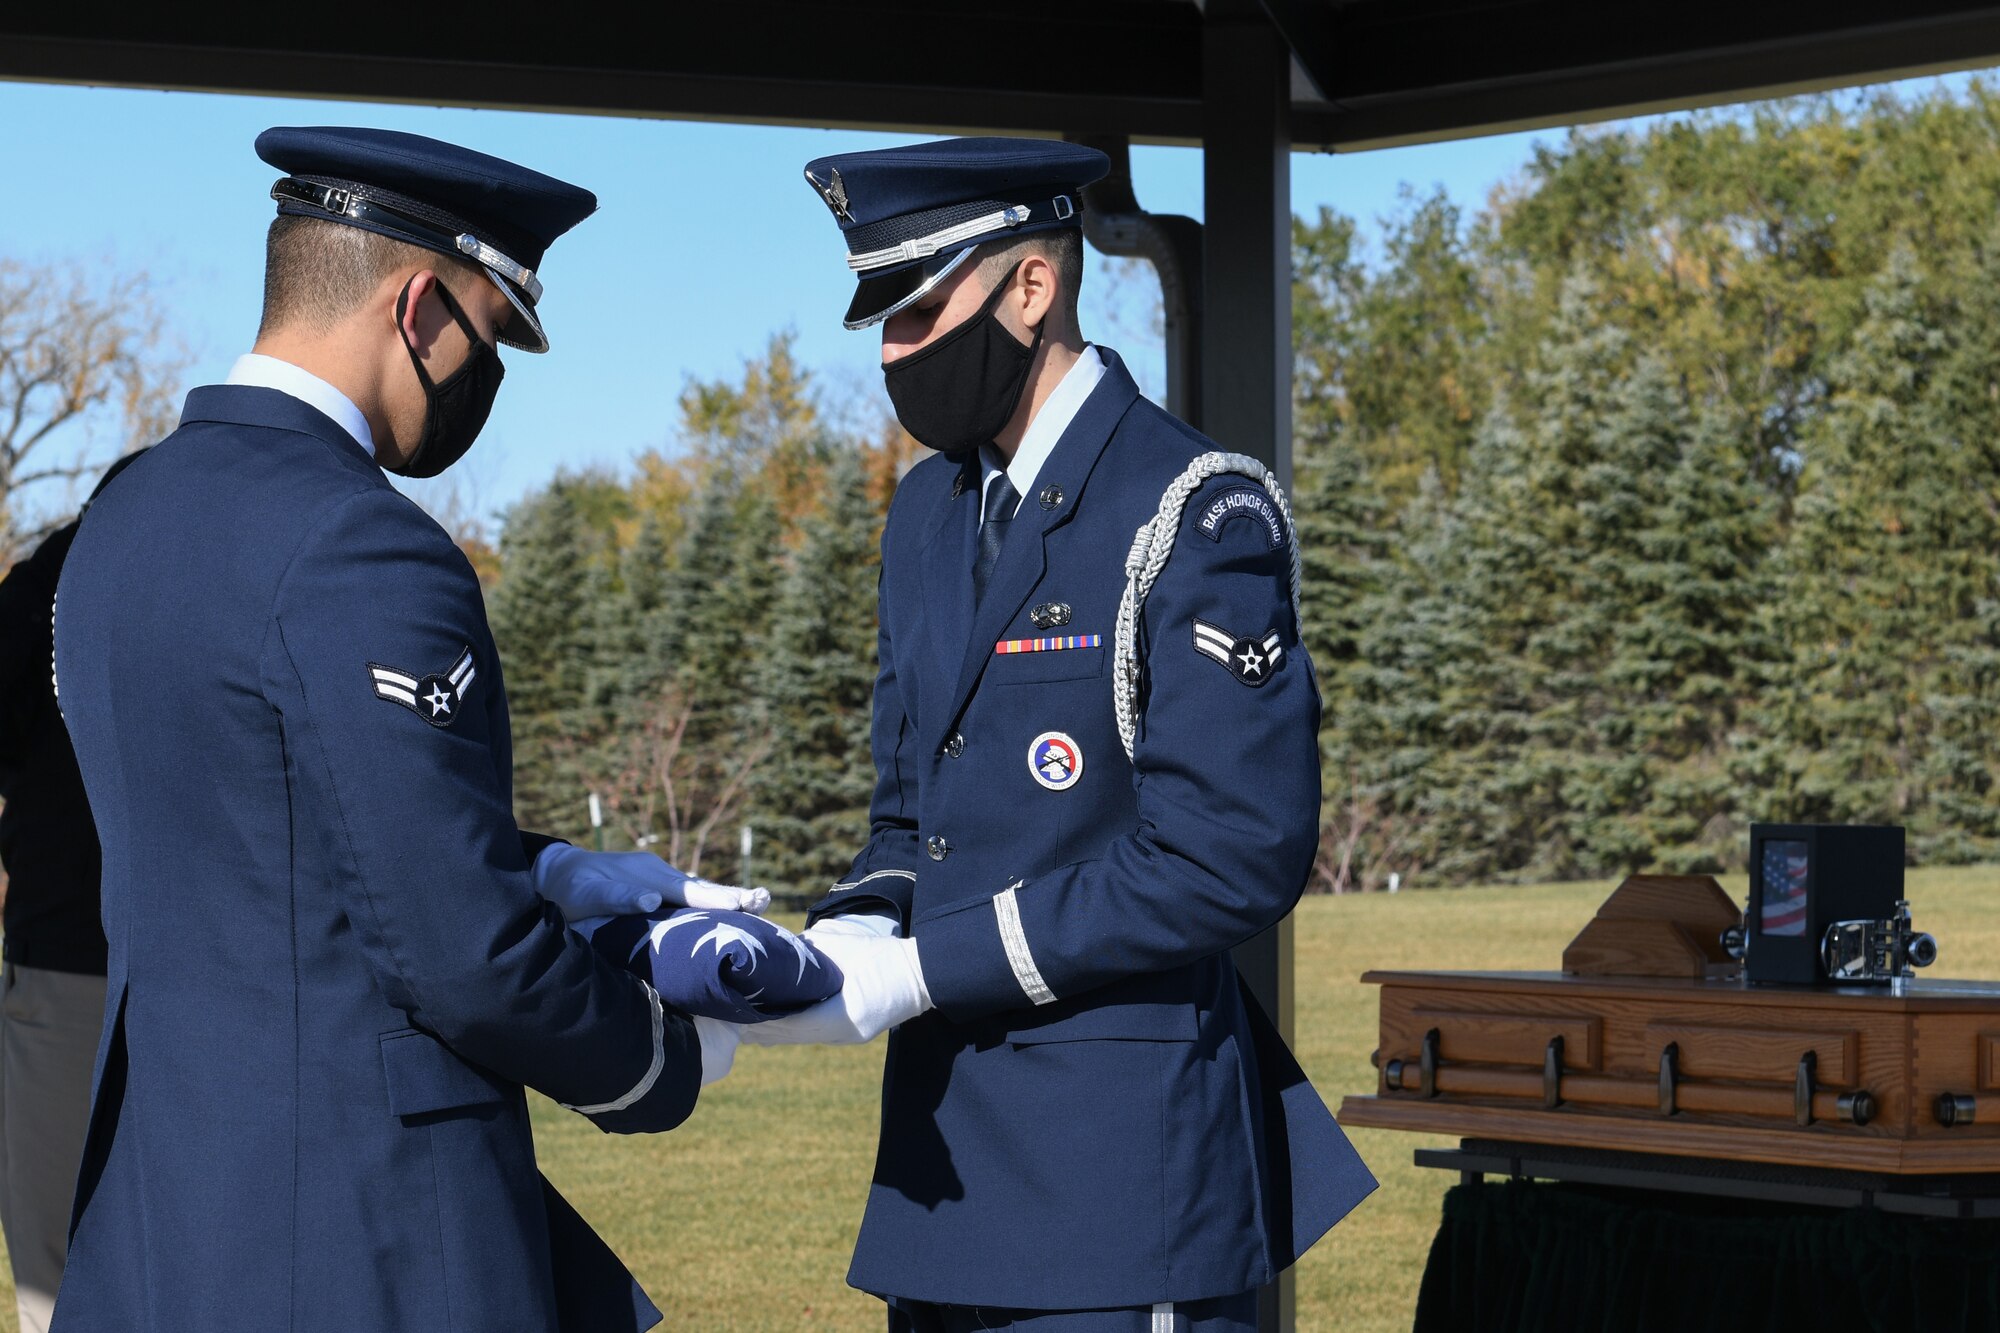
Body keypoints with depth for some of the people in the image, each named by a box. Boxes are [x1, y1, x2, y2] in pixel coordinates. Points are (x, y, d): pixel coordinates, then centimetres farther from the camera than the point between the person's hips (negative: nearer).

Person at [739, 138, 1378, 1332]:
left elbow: (1230, 859, -18)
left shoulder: (1196, 516, -12)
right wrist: (851, 937, -4)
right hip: (951, 1152, 8)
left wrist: (917, 973, -18)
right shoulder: (931, 513, 15)